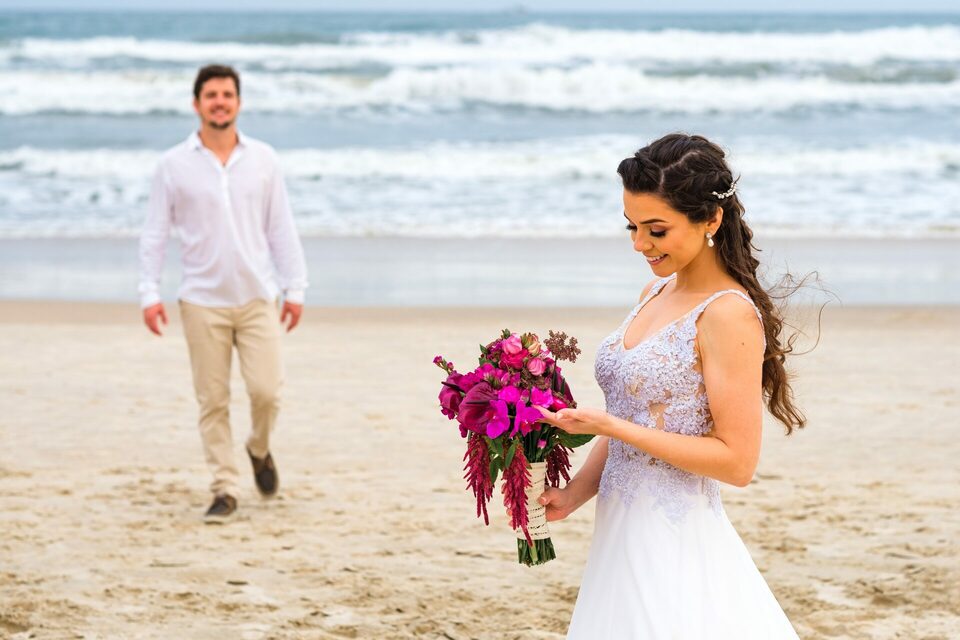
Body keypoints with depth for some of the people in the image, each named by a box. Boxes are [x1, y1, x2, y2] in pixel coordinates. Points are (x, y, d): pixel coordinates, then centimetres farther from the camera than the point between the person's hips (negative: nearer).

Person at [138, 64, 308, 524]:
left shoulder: (262, 159, 6)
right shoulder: (174, 165, 1)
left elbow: (281, 228, 9)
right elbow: (155, 233, 3)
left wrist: (294, 288, 4)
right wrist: (149, 292, -5)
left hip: (257, 297, 1)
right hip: (202, 301, -1)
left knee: (266, 390, -7)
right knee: (212, 401, -1)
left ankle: (260, 450, 24)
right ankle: (224, 490, 8)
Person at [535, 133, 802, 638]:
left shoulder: (728, 315, -15)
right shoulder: (654, 296, 10)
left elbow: (736, 461, -19)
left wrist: (606, 425, -19)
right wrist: (574, 494, 2)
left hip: (678, 550, -8)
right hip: (621, 536, 8)